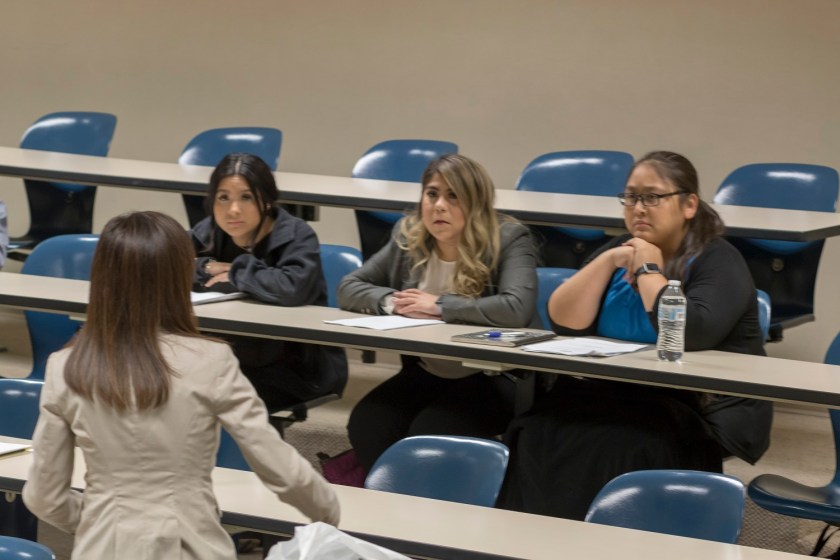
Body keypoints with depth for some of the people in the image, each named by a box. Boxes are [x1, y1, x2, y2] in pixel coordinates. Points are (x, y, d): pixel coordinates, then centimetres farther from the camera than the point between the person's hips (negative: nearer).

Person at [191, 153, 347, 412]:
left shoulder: (296, 236, -14)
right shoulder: (207, 233, 3)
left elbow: (293, 287, -34)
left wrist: (236, 273, -19)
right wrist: (204, 267, -14)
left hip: (294, 366, -6)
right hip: (234, 359, 6)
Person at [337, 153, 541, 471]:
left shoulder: (508, 240, -11)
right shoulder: (408, 237, 6)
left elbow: (515, 309, -28)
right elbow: (348, 288, 9)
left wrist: (439, 305, -20)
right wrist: (392, 302, -12)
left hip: (492, 378, -5)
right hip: (425, 373, 5)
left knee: (427, 434, -31)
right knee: (366, 425, -23)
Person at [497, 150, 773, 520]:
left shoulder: (717, 261, -6)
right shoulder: (618, 252, 13)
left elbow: (692, 333, -25)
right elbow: (565, 323, 3)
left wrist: (649, 271, -13)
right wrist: (607, 262, -6)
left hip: (705, 414, -6)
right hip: (616, 395, 6)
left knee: (608, 445, -33)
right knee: (540, 433, -23)